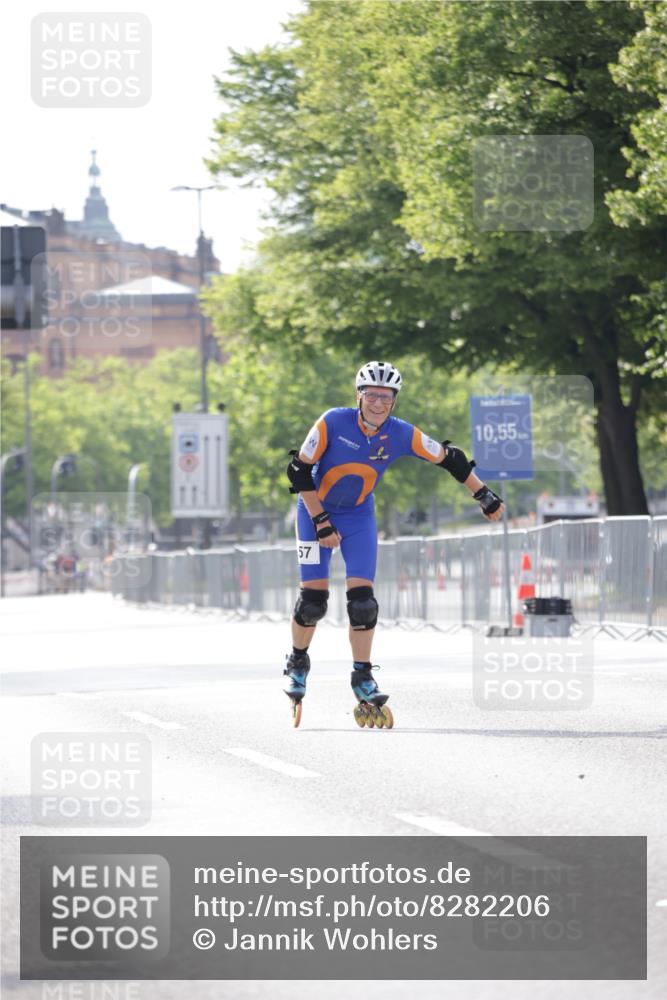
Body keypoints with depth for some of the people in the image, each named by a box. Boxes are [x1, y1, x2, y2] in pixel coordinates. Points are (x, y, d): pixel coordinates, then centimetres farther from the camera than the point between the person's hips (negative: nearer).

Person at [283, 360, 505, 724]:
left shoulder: (402, 434, -16)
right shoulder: (332, 423, -24)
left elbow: (448, 458, -3)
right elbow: (300, 471, -18)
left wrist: (484, 495, 0)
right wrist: (321, 522, -20)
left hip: (359, 516, 2)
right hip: (316, 510, -2)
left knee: (362, 599, -10)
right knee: (313, 596, -6)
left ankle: (362, 678, 1)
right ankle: (297, 663, 19)